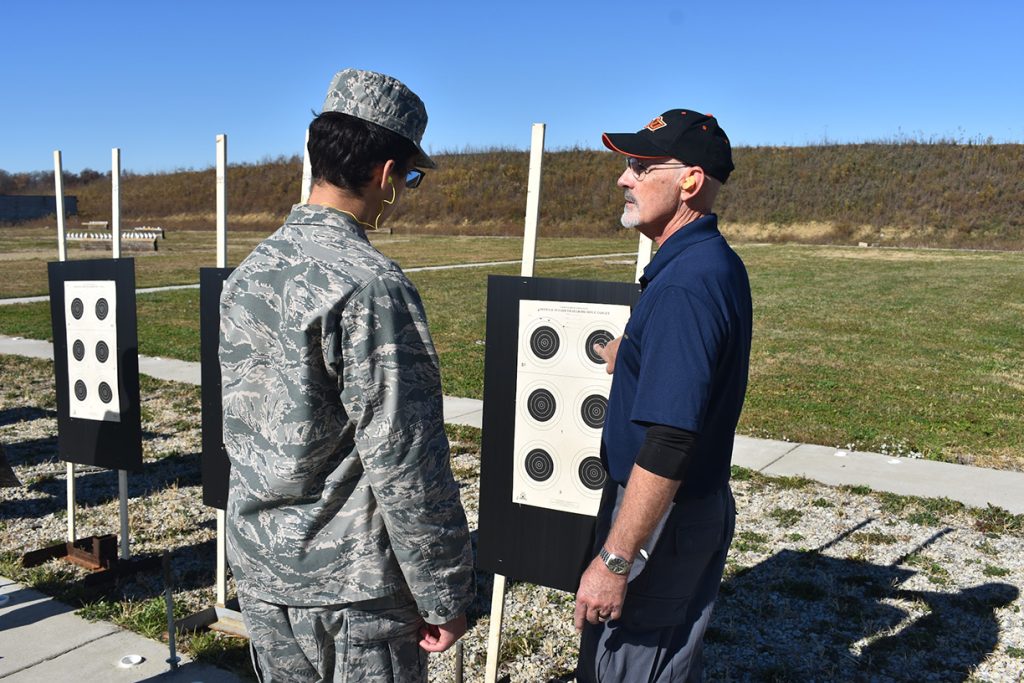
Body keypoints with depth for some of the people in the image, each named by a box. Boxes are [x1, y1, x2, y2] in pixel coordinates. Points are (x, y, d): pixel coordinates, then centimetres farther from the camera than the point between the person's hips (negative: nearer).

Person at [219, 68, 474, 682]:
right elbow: (406, 465, -23)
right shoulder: (371, 285, -23)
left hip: (259, 568, 7)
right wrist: (445, 596, -12)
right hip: (350, 585, -7)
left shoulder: (249, 273, 3)